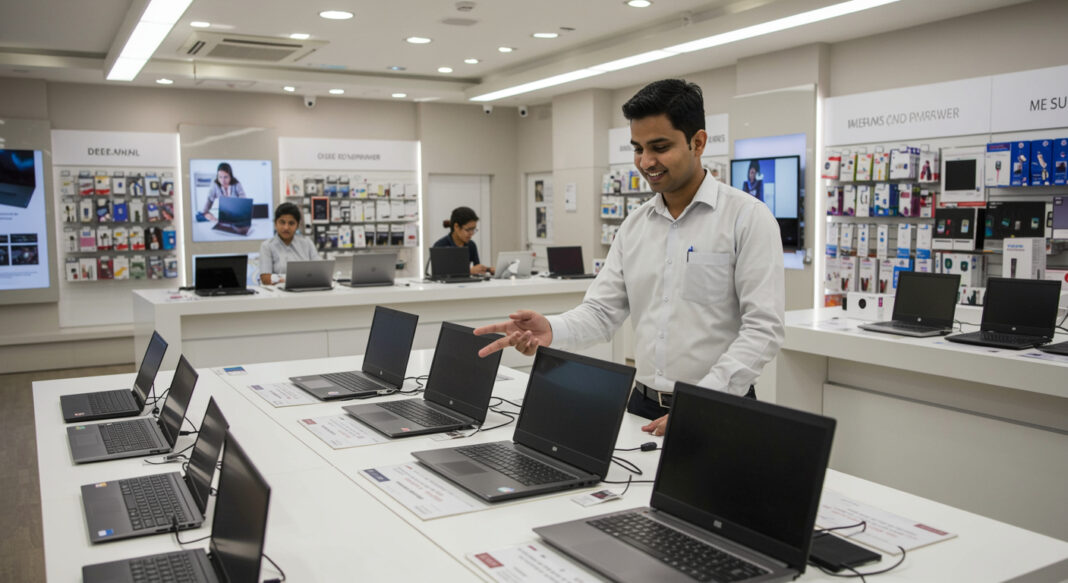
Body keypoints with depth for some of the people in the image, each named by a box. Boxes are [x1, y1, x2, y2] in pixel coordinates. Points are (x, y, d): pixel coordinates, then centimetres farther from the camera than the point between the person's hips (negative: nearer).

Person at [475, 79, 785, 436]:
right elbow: (601, 312, 5)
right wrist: (551, 331, -16)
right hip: (643, 407, 5)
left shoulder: (748, 217, -9)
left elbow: (763, 329, -15)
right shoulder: (634, 226, 8)